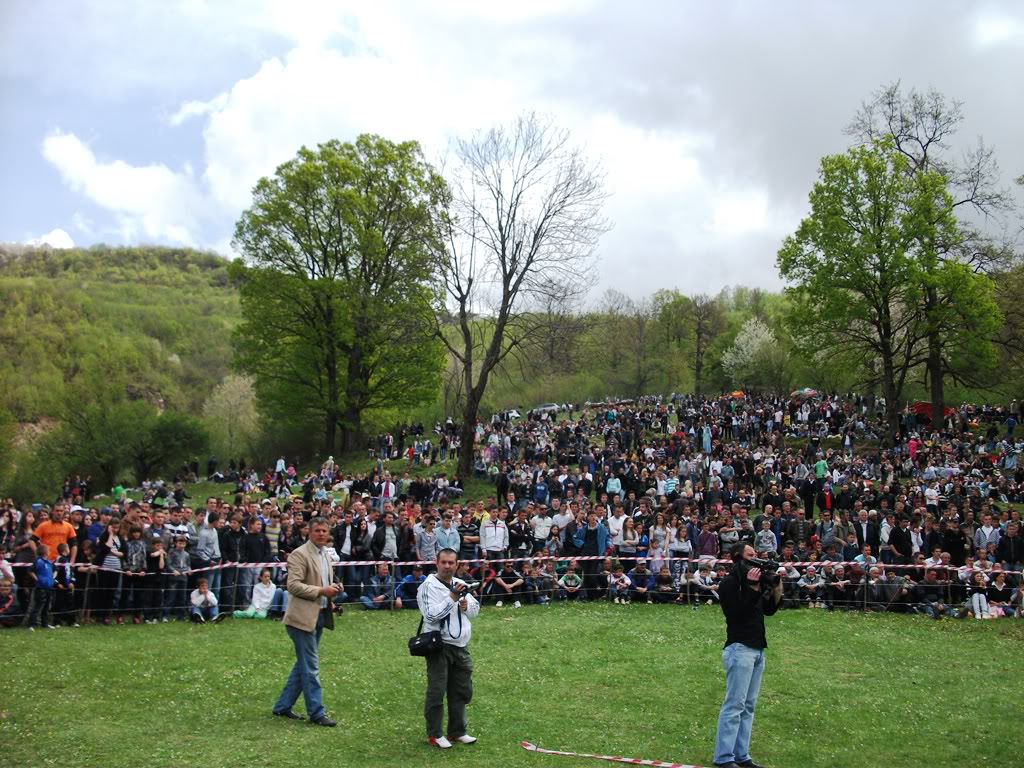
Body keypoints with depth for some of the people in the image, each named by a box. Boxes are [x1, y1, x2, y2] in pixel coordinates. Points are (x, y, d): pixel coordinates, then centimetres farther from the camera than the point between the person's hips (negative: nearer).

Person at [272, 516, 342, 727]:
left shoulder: (325, 554, 14)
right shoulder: (300, 555, -12)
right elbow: (293, 585, -19)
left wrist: (333, 588, 6)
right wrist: (321, 591, -22)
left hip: (320, 615, 9)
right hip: (304, 617, -9)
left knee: (304, 664, 15)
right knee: (311, 667, -5)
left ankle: (283, 707, 25)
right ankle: (316, 712, 2)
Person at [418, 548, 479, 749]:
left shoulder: (460, 584, 11)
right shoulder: (429, 586, -11)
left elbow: (475, 609, 15)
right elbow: (431, 615, -21)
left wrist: (466, 606, -7)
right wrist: (452, 598, -24)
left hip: (460, 646, 7)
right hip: (439, 646, -7)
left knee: (462, 690, 13)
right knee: (436, 691, -1)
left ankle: (457, 732, 24)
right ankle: (434, 734, 10)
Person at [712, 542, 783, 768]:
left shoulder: (753, 580, 16)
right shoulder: (730, 582, -9)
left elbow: (768, 610, 16)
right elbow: (737, 613, -19)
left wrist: (776, 590, 3)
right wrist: (752, 588, -23)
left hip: (757, 649, 9)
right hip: (739, 649, -9)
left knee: (748, 706, 9)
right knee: (734, 705, -9)